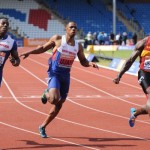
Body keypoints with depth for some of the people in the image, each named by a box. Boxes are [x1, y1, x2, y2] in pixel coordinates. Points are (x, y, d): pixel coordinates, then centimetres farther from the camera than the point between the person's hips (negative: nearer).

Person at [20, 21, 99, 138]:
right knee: (54, 99, -28)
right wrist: (29, 53, -7)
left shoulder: (78, 46, 4)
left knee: (59, 105, 10)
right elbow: (43, 48, 4)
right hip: (54, 73, -5)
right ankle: (47, 94, 12)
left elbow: (83, 61, 14)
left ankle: (43, 127, 26)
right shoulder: (57, 39, -7)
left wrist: (91, 64, -7)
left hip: (66, 76, 5)